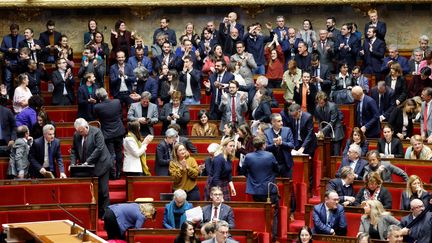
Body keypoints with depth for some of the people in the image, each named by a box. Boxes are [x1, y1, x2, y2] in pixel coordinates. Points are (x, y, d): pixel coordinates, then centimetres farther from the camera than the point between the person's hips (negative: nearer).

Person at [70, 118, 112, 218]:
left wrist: (87, 162, -21)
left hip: (100, 165, -5)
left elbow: (99, 148, -19)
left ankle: (104, 213, 5)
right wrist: (73, 163, -7)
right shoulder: (76, 135, 4)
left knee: (102, 191, -2)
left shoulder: (96, 132, -12)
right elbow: (74, 151, 10)